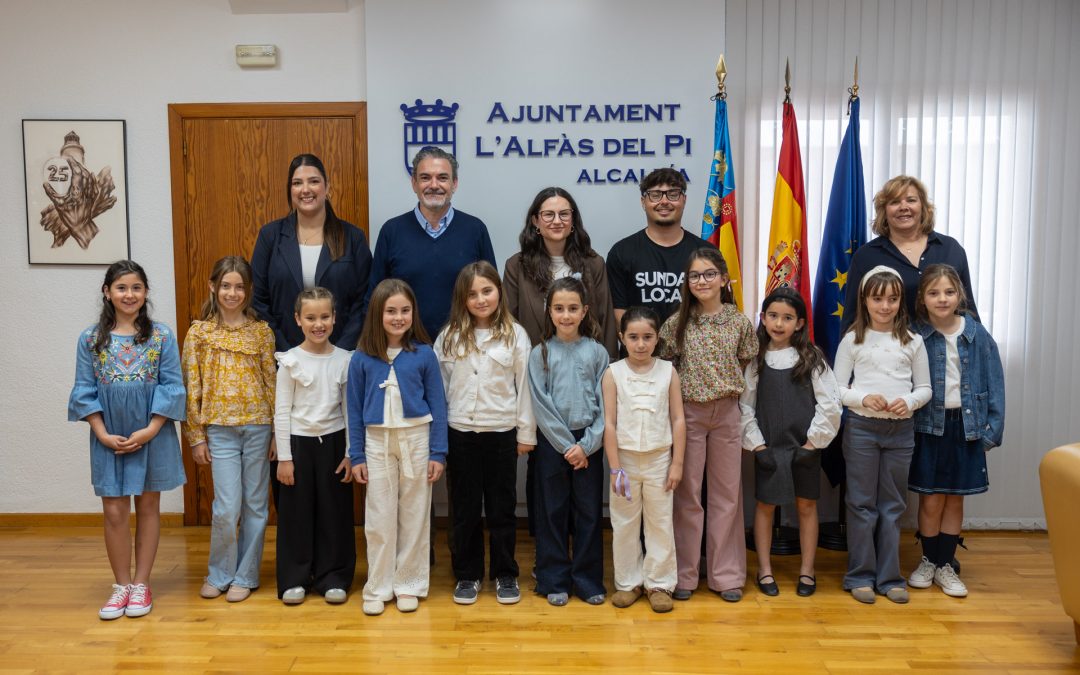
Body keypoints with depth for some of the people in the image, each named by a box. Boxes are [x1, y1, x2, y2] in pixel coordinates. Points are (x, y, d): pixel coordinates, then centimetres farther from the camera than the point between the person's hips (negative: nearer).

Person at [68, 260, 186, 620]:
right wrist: (103, 434, -9)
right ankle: (121, 585, 20)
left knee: (147, 506, 9)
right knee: (114, 511, 5)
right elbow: (84, 392, 1)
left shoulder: (162, 336, -3)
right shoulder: (90, 339, 1)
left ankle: (141, 584, 21)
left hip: (152, 435, -1)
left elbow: (172, 387, -5)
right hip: (109, 438, 1)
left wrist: (150, 430, -13)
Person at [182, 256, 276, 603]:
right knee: (227, 507, -3)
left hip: (258, 427, 1)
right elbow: (191, 387, 1)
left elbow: (271, 382, 3)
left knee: (255, 505, 7)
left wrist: (278, 431, 1)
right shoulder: (199, 332, 0)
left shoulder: (261, 331, 2)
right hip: (220, 429, -1)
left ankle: (245, 575, 22)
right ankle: (220, 573, 20)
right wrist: (196, 436, -1)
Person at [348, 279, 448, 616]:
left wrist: (438, 453, -4)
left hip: (416, 439, 0)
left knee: (414, 515, 8)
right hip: (378, 441, 1)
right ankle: (378, 588, 19)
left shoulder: (424, 354, -4)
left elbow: (437, 405, -1)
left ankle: (409, 584, 21)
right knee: (378, 518, 6)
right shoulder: (362, 358, -2)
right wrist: (356, 456, 1)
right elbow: (355, 409, 3)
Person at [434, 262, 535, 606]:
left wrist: (526, 433, -1)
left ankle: (505, 574, 23)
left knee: (502, 507, 9)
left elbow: (523, 386, -1)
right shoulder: (449, 337, 2)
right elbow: (439, 387, 4)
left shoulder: (515, 335, -2)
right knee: (465, 508, 10)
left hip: (502, 433, -1)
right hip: (460, 433, 1)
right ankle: (467, 574, 24)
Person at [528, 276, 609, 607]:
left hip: (588, 444, 1)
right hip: (552, 442, 0)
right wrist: (566, 445, -10)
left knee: (589, 512, 7)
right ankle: (554, 580, 19)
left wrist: (586, 445, -10)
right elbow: (541, 405, -5)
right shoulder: (540, 353, -1)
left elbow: (604, 404, -1)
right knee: (552, 512, 7)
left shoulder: (597, 352, 1)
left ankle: (588, 580, 20)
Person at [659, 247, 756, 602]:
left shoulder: (739, 322, -1)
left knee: (727, 494, 9)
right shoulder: (677, 323, -4)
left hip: (727, 413, 1)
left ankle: (726, 573, 21)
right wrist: (682, 388, -4)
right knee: (687, 495, 6)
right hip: (688, 412, -1)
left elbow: (746, 364, 9)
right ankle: (684, 573, 17)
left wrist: (729, 387, 1)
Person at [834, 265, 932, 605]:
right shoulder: (852, 340, -1)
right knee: (862, 504, 5)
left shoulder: (912, 341, 4)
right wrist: (863, 398, -19)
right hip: (862, 427, -2)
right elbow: (837, 389, -1)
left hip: (900, 430, 2)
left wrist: (909, 401, -13)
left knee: (893, 505, 10)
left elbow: (924, 388, 7)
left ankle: (889, 576, 21)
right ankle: (861, 576, 15)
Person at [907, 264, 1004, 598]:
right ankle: (928, 561, 24)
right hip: (928, 426, -2)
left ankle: (945, 565, 24)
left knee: (955, 497, 11)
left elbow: (994, 384, 1)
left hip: (966, 426, 2)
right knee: (931, 498, 4)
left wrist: (992, 430, -3)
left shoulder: (978, 336, -2)